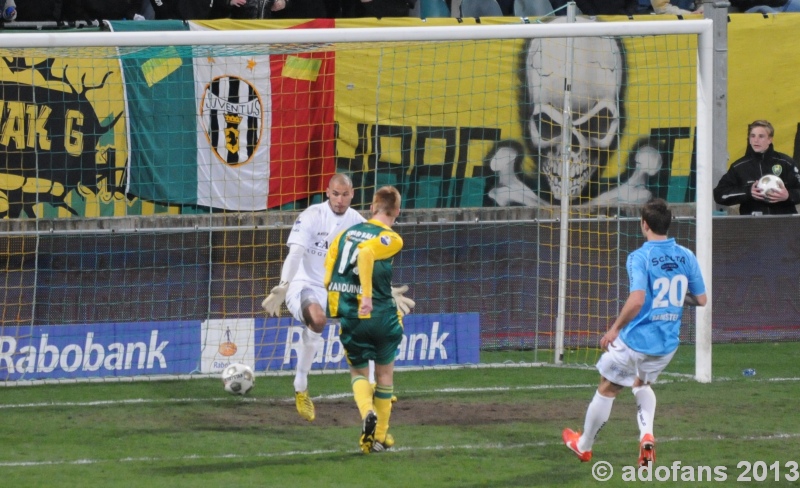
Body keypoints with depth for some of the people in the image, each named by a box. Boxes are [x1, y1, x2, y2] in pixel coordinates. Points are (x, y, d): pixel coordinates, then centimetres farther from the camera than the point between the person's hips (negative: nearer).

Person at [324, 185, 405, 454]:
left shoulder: (347, 233, 9)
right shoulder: (391, 239, -7)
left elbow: (327, 276, 6)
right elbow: (366, 253, -29)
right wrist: (368, 296, -32)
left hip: (348, 315, 3)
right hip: (380, 314, -3)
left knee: (357, 371, 17)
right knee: (385, 372, 17)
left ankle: (367, 412, -14)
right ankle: (381, 436, 19)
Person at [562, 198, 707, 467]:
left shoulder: (639, 257, -17)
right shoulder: (687, 257, -1)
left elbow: (636, 300, -28)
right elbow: (701, 299, 4)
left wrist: (614, 329, -15)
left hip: (636, 340, -5)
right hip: (668, 344, 5)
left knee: (607, 389, 16)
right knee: (642, 383, 31)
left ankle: (584, 446, 33)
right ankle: (647, 436, 7)